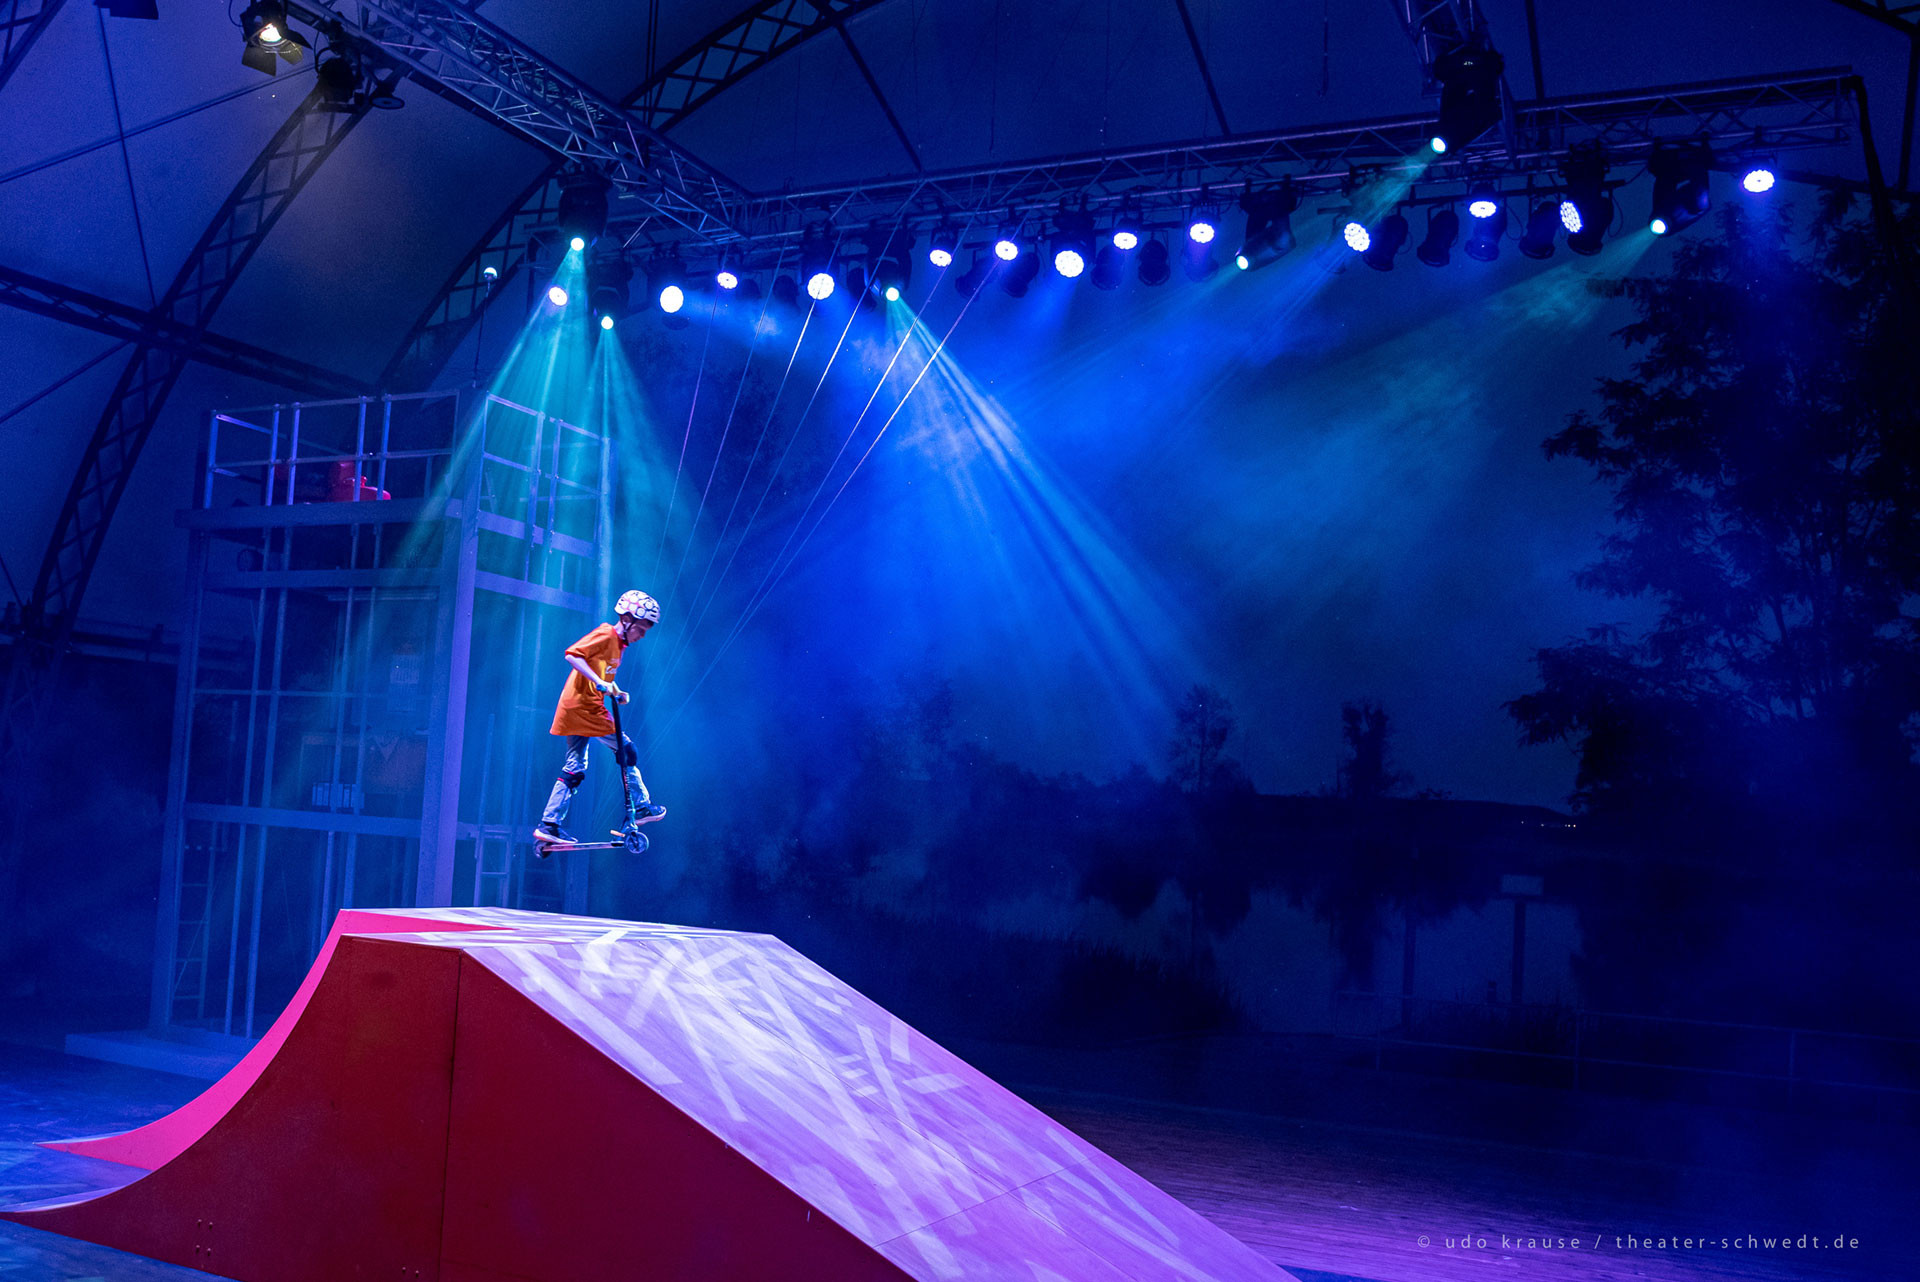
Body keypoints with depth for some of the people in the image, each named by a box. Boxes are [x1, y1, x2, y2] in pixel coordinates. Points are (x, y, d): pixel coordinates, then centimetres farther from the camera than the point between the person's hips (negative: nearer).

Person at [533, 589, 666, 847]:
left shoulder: (618, 643, 19)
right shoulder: (606, 635, -10)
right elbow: (572, 654, -21)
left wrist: (615, 692, 4)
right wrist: (600, 683, -26)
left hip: (575, 709, 10)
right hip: (584, 707, -10)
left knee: (574, 769, 9)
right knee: (625, 749, -4)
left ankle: (548, 826, 9)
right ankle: (641, 808, 4)